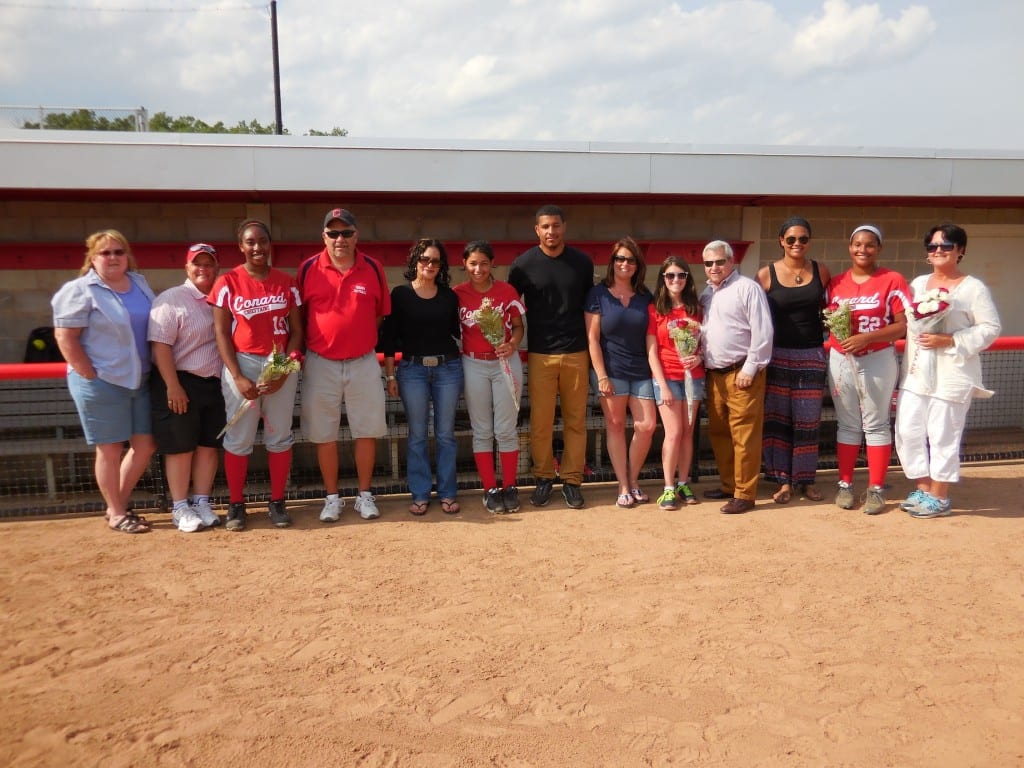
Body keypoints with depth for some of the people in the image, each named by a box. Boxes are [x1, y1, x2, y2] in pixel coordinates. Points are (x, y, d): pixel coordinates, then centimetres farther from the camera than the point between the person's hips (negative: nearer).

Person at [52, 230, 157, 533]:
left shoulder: (140, 283, 10)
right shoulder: (80, 290, -9)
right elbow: (65, 337, -13)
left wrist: (154, 370, 11)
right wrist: (91, 376, -16)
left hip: (139, 380, 7)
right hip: (101, 383, -7)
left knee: (145, 445, 10)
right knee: (110, 449, 3)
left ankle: (118, 505, 27)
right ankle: (116, 514, 17)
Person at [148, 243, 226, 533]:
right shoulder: (172, 299, -8)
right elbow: (160, 345, -14)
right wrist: (173, 386, -19)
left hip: (215, 384, 6)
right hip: (180, 384, -6)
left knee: (209, 444, 9)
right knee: (180, 447, 1)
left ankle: (202, 503, 20)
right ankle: (180, 508, 12)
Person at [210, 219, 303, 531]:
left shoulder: (286, 282, 4)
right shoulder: (228, 282, 0)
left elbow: (296, 330, 4)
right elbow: (221, 332, -2)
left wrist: (284, 371, -8)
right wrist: (237, 377, -12)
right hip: (242, 364, -1)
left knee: (280, 436, 6)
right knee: (239, 438, 2)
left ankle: (277, 502, 17)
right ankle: (236, 505, 13)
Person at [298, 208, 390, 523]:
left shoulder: (373, 268, 0)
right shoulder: (308, 269, -2)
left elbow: (380, 313, 9)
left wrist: (361, 339, 3)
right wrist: (303, 348, 2)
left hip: (363, 363, 1)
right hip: (320, 364, 0)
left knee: (366, 431, 6)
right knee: (324, 434, 6)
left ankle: (364, 495, 20)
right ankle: (332, 497, 20)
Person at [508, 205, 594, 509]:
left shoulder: (582, 262, 5)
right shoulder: (524, 264, 0)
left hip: (576, 354, 1)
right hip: (540, 355, -1)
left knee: (576, 421, 4)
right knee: (540, 422, 0)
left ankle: (572, 480, 14)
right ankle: (543, 478, 16)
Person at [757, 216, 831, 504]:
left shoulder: (820, 271, 2)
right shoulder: (766, 274, -4)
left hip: (812, 356, 1)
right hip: (778, 356, -1)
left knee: (808, 421, 8)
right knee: (778, 420, 3)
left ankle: (806, 479, 20)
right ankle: (784, 481, 14)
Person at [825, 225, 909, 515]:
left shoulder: (893, 280, -4)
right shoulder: (836, 282, 8)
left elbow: (903, 326, -8)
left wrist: (867, 337, -20)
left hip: (878, 360, -3)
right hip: (840, 360, 3)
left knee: (876, 424, 3)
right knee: (847, 424, 9)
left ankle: (876, 489, 10)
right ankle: (845, 484, 17)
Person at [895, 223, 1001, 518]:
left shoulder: (973, 288, -5)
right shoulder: (918, 284, 12)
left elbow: (991, 328, -9)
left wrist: (950, 340, -19)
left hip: (951, 376, -6)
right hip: (916, 374, 6)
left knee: (943, 437, 1)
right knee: (907, 432, 5)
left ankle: (939, 497, 14)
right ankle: (923, 489, 22)